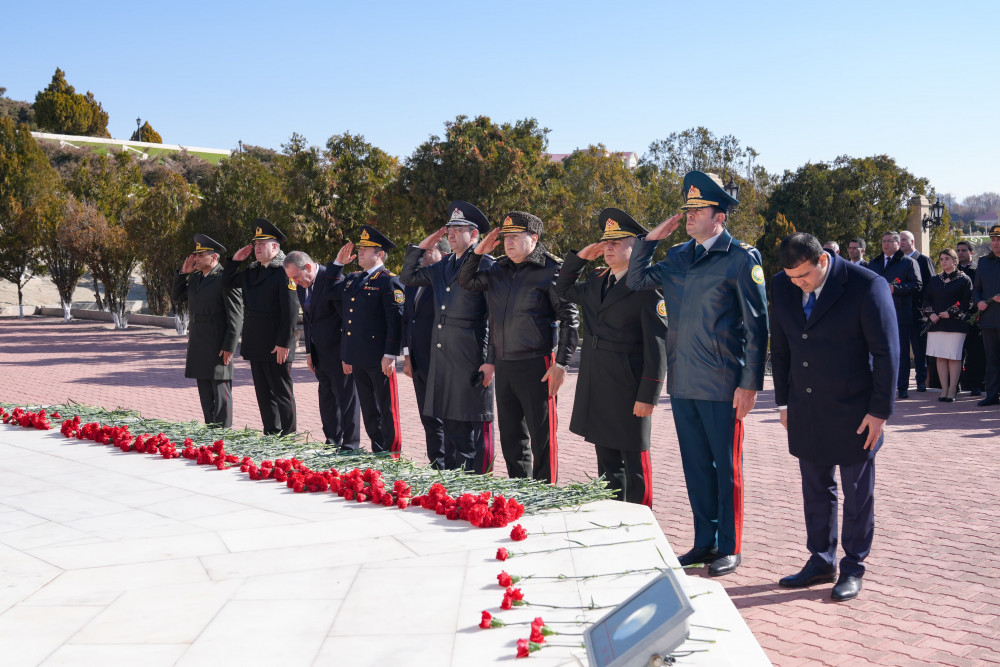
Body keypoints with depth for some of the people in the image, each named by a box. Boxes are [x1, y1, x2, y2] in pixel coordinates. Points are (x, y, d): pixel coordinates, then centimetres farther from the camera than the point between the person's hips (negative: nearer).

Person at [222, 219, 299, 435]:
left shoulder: (284, 272, -12)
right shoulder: (251, 271, 13)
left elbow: (291, 310, -17)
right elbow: (227, 283, 27)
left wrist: (283, 344, -20)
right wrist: (235, 260, 10)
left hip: (276, 347, -8)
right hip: (255, 345, 8)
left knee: (282, 393, 0)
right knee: (263, 393, 14)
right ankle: (271, 434, 23)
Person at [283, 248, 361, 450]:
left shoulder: (333, 278, -16)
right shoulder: (301, 286, 10)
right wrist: (309, 352, 16)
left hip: (338, 351, -8)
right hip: (320, 355, 8)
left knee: (346, 399, -2)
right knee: (327, 399, 15)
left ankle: (350, 446, 4)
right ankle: (332, 442, 27)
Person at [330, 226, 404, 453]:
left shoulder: (389, 281, -8)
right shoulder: (352, 279, 15)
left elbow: (395, 319, -14)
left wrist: (390, 354, -19)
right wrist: (337, 263, 16)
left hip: (379, 358, -8)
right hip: (357, 358, 8)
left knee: (387, 410, 1)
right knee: (368, 410, 14)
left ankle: (392, 456, 9)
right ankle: (377, 453, 23)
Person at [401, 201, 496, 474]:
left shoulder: (486, 265, -7)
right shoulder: (443, 266, 16)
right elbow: (407, 278, 27)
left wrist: (491, 360, -15)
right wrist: (422, 247, 14)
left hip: (472, 357, -7)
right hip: (443, 356, 7)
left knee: (476, 422, -2)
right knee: (451, 421, 13)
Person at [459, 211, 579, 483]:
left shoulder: (551, 270, -7)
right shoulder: (498, 269, 12)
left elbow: (569, 318, -9)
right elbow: (466, 282, 21)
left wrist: (561, 363, -15)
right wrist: (478, 252, 4)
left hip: (536, 366, -7)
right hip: (503, 365, 7)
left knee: (542, 437, -2)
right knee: (511, 436, 14)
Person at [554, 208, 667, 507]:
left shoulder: (647, 287, -11)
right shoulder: (596, 282, 11)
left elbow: (657, 344, -15)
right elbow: (563, 289, 29)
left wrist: (648, 395, -18)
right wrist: (579, 258, 11)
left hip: (628, 389, -7)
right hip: (596, 387, 7)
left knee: (634, 461, 3)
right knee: (606, 460, 15)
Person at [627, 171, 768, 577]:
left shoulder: (741, 258, -6)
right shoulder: (678, 257, 11)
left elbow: (756, 326, -8)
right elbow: (637, 281, 16)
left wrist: (750, 384, -12)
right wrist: (651, 239, 4)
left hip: (721, 386, -6)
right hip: (682, 382, 6)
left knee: (726, 467, 5)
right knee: (695, 465, 13)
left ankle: (730, 549, 17)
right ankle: (705, 543, 25)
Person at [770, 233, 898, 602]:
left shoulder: (866, 286, -15)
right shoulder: (782, 287, 0)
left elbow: (886, 352, -11)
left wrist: (879, 411, -12)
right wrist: (784, 400, 10)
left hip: (854, 412, -5)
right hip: (806, 411, 5)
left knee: (857, 493, 7)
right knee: (816, 490, 13)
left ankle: (853, 569, 20)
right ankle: (820, 562, 26)